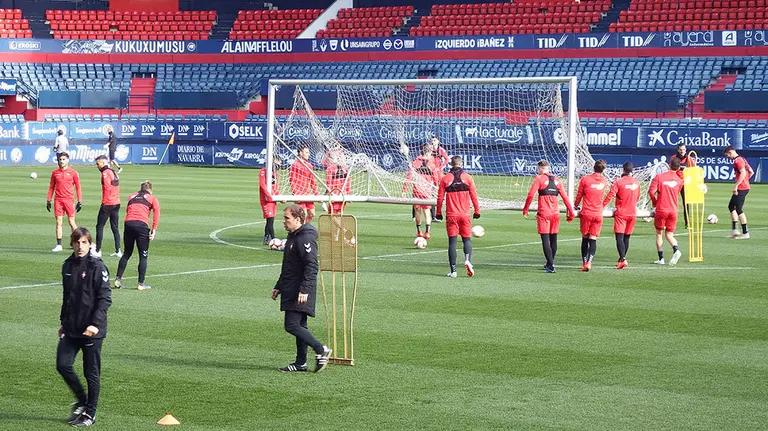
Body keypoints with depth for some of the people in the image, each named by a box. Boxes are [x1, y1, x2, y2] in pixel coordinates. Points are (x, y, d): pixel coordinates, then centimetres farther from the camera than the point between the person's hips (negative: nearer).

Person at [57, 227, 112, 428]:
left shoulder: (97, 266, -11)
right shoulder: (68, 266, 9)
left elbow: (105, 298, -14)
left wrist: (95, 323, -22)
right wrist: (63, 321, 19)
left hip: (92, 330, -6)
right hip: (71, 328, 6)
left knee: (91, 372, 3)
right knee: (63, 364, 1)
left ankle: (90, 413, 16)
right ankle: (81, 400, 23)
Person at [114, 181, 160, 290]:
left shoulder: (131, 196, 26)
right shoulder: (152, 198, 15)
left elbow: (127, 210, 18)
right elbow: (156, 212, -1)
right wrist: (154, 229, -7)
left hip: (128, 223, 3)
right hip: (142, 225, -3)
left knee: (126, 254, 16)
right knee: (143, 256, 5)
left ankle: (118, 279, 12)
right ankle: (141, 283, 3)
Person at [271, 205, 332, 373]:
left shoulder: (306, 238, -15)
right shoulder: (293, 237, 17)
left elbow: (312, 266, -23)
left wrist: (305, 290, -28)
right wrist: (278, 287, 26)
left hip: (300, 293, -10)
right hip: (291, 292, 10)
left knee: (292, 325, -13)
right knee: (299, 326, 11)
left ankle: (321, 350, -7)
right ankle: (300, 363, 14)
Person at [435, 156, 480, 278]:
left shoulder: (445, 178, 0)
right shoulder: (467, 177, 0)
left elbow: (440, 197, 1)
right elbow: (474, 195, 1)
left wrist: (439, 212, 10)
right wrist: (477, 211, 10)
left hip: (451, 215, 0)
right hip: (465, 214, 0)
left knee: (452, 241, 3)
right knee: (467, 239, 9)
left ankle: (453, 270, -1)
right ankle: (467, 260, -18)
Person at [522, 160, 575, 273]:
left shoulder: (539, 179, -1)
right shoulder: (556, 180, 12)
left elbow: (530, 195, -10)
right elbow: (565, 197, 10)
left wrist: (525, 210, -1)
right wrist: (571, 212, 14)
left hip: (543, 213, -5)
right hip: (555, 213, 5)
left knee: (545, 240, -5)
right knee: (553, 240, 15)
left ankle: (551, 265, -15)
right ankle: (550, 263, 29)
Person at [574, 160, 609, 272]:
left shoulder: (585, 179, -6)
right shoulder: (604, 182, 3)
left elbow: (579, 194, 3)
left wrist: (576, 205, 20)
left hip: (586, 213, -1)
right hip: (598, 214, 1)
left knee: (585, 238, 10)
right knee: (593, 239, 1)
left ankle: (584, 262, 9)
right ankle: (589, 262, -15)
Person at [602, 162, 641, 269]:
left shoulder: (618, 182, -11)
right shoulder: (636, 183, 4)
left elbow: (610, 196, -15)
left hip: (621, 213, -5)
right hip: (632, 213, 5)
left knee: (619, 237, -8)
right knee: (626, 237, 14)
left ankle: (623, 259, -23)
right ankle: (622, 259, 21)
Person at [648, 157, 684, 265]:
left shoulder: (659, 177, -6)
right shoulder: (679, 180, 4)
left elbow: (651, 191, -13)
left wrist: (654, 202, 5)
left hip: (661, 209, -3)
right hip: (673, 210, 3)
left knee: (659, 233, 11)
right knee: (669, 234, 11)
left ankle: (661, 258, 9)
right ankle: (676, 250, -17)